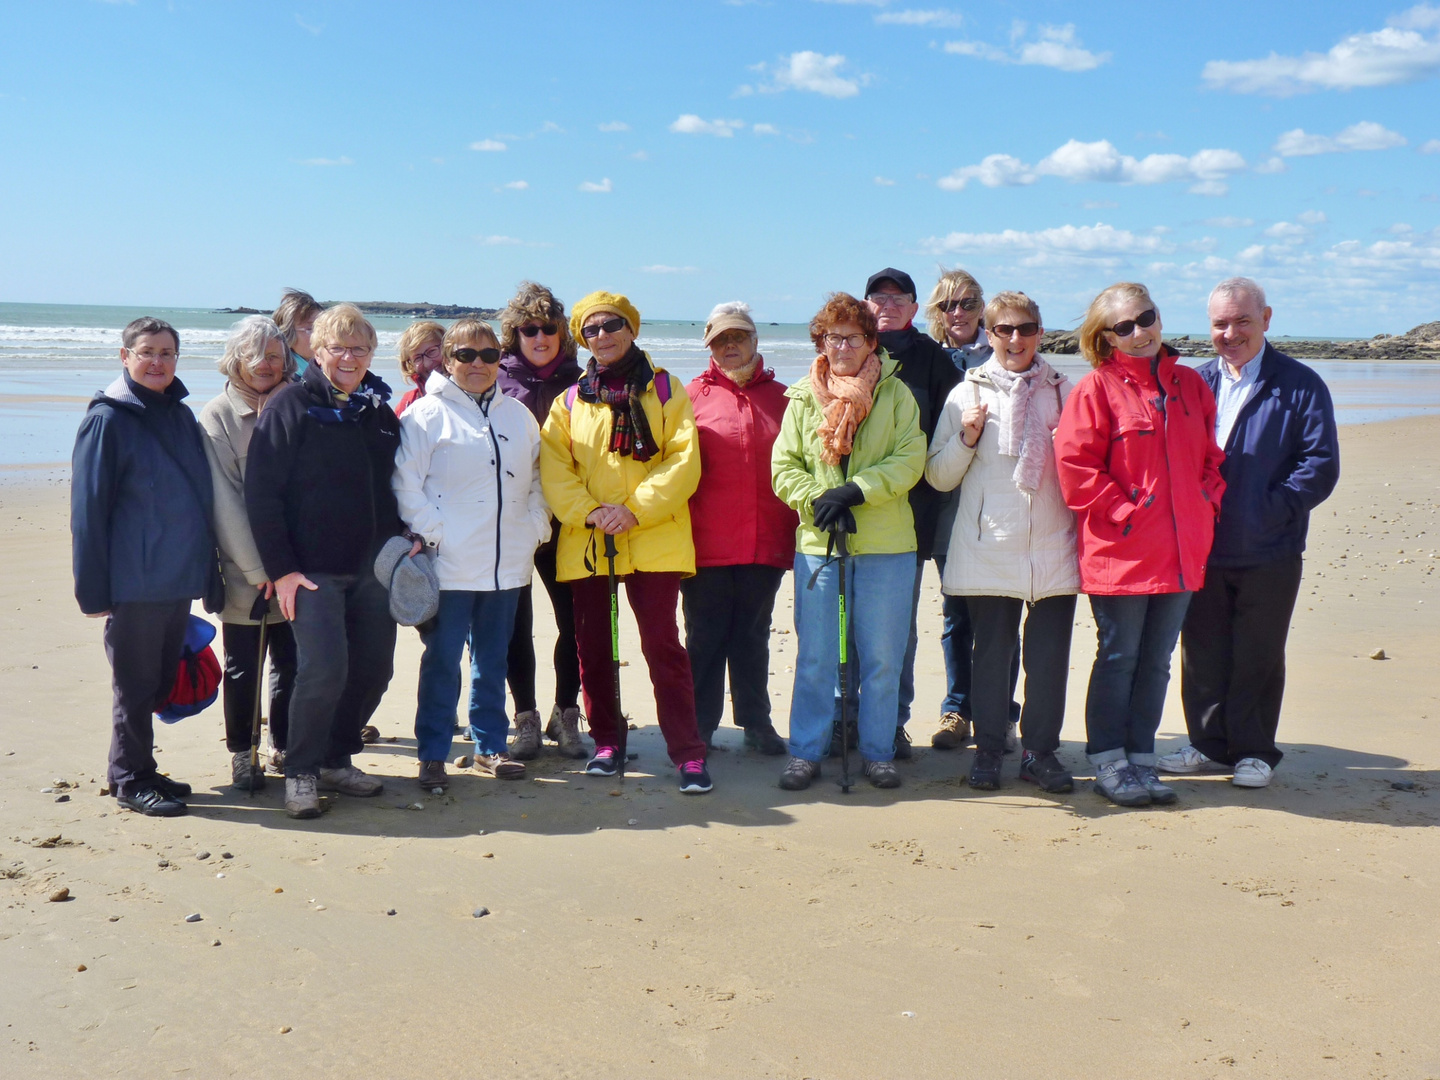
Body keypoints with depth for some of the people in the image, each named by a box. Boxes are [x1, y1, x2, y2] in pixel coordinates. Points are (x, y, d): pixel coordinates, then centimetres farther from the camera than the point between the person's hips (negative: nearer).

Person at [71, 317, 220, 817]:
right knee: (136, 683, 3)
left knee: (161, 680, 14)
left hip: (181, 579, 6)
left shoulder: (182, 416, 10)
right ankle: (129, 780, 16)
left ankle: (142, 769, 27)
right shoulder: (107, 418, -8)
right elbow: (88, 508, -10)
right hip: (134, 583, -6)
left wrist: (206, 571, 14)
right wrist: (93, 587, -13)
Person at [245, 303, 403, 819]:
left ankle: (337, 760, 26)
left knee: (374, 669, 8)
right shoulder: (290, 406, -5)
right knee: (323, 670, -14)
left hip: (372, 571, 6)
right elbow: (261, 492, -9)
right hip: (312, 571, -6)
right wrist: (281, 568, -14)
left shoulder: (380, 412, 13)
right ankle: (301, 772, 5)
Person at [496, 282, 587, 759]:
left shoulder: (579, 382, 8)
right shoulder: (498, 379, 2)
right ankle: (526, 719, 18)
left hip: (563, 521, 1)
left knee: (575, 617, 2)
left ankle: (565, 715, 19)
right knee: (517, 621, 5)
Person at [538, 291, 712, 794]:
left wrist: (636, 508, -14)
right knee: (593, 647, 9)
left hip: (653, 539, -3)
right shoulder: (570, 400, 12)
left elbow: (684, 459, -4)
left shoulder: (665, 389, 5)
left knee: (662, 645, -7)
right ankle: (605, 742, 23)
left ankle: (689, 754, -2)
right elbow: (554, 468, 3)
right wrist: (588, 511, -13)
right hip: (586, 542, 3)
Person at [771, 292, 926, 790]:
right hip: (818, 543, 1)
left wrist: (857, 490, -17)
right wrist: (820, 499, -14)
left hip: (886, 546, -1)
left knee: (882, 657, 6)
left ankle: (878, 751, 19)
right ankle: (806, 752, 15)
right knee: (814, 657, 5)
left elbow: (910, 459, -5)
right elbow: (783, 468, 4)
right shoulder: (803, 398, 8)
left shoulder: (895, 393, 4)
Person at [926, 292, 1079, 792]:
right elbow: (938, 477, 5)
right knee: (991, 652, 4)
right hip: (988, 548, -1)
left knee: (1050, 653, 2)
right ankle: (988, 749, 17)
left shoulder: (1063, 391, 11)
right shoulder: (968, 393, 6)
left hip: (1054, 548, 2)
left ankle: (1041, 751, 16)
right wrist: (966, 438, -11)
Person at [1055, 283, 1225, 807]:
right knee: (1118, 658, 2)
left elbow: (1212, 455, 19)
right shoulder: (1097, 388, -5)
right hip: (1120, 552, -5)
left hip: (1182, 554, 5)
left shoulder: (1190, 384, 12)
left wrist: (1207, 503, 4)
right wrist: (1125, 512, -13)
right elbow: (1074, 465, -11)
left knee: (1156, 661, 11)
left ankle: (1140, 759, 22)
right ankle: (1108, 763, 12)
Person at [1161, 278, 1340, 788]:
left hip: (1269, 555, -3)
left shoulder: (1300, 386, -3)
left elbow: (1321, 464, -7)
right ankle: (1210, 745, 23)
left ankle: (1254, 751, 19)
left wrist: (1270, 511, -16)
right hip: (1202, 550, 4)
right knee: (1202, 654, 9)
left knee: (1257, 659, 5)